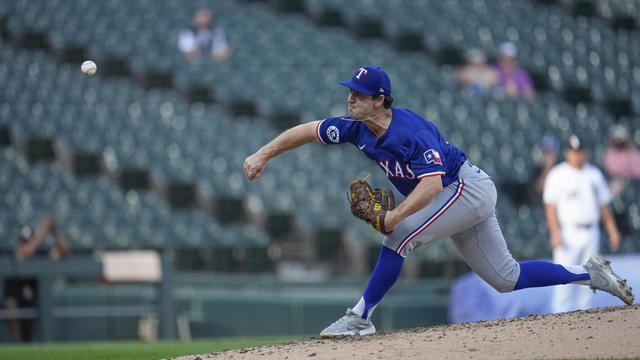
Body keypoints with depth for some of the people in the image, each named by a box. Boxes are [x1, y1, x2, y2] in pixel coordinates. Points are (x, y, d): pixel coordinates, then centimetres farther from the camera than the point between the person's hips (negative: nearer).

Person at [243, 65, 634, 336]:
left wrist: (395, 216, -44)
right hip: (466, 197, 9)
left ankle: (361, 317, -16)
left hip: (468, 187, -9)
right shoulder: (358, 128, -4)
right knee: (506, 277, 11)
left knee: (402, 235, -23)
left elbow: (432, 183, -36)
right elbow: (308, 130, 3)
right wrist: (263, 155, -5)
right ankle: (589, 274, 19)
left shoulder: (411, 132, -28)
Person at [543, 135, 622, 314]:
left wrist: (613, 232, 11)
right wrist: (555, 233, -18)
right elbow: (550, 206, -7)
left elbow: (604, 205, 17)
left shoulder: (595, 174, 13)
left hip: (591, 232, 5)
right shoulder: (557, 175, -2)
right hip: (567, 234, -5)